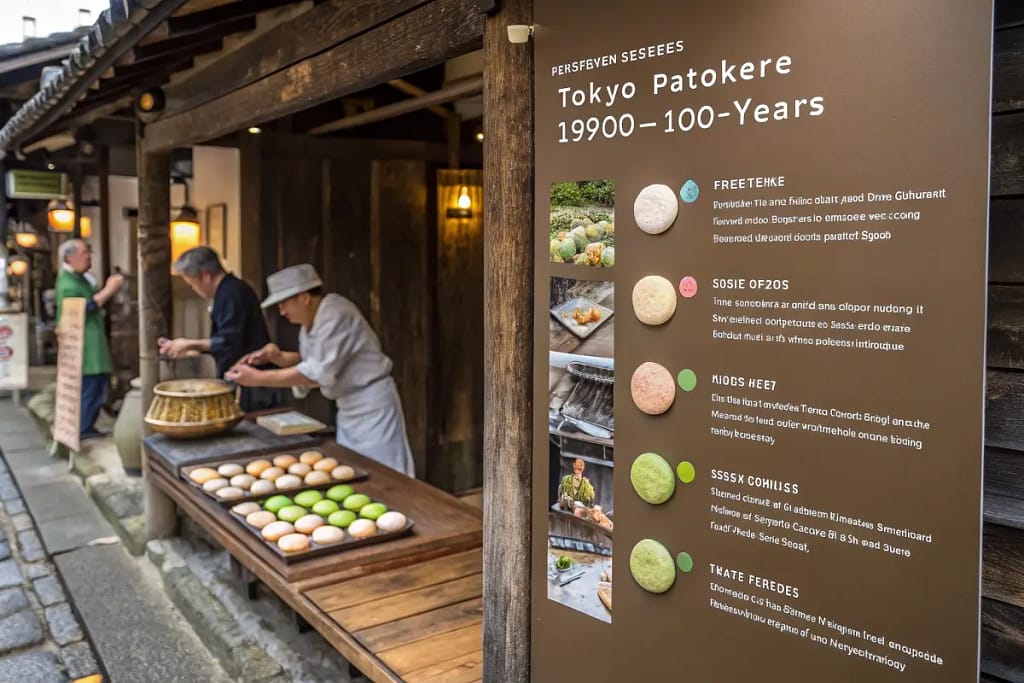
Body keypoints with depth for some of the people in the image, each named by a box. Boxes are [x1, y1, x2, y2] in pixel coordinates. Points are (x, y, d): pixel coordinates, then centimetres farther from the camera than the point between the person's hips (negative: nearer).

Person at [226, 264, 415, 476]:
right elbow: (309, 361, 16)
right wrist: (277, 356, -3)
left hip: (371, 404, -9)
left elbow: (317, 373, -27)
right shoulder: (310, 321, 6)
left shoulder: (336, 314, -22)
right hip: (349, 407, 9)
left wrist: (258, 378, -23)